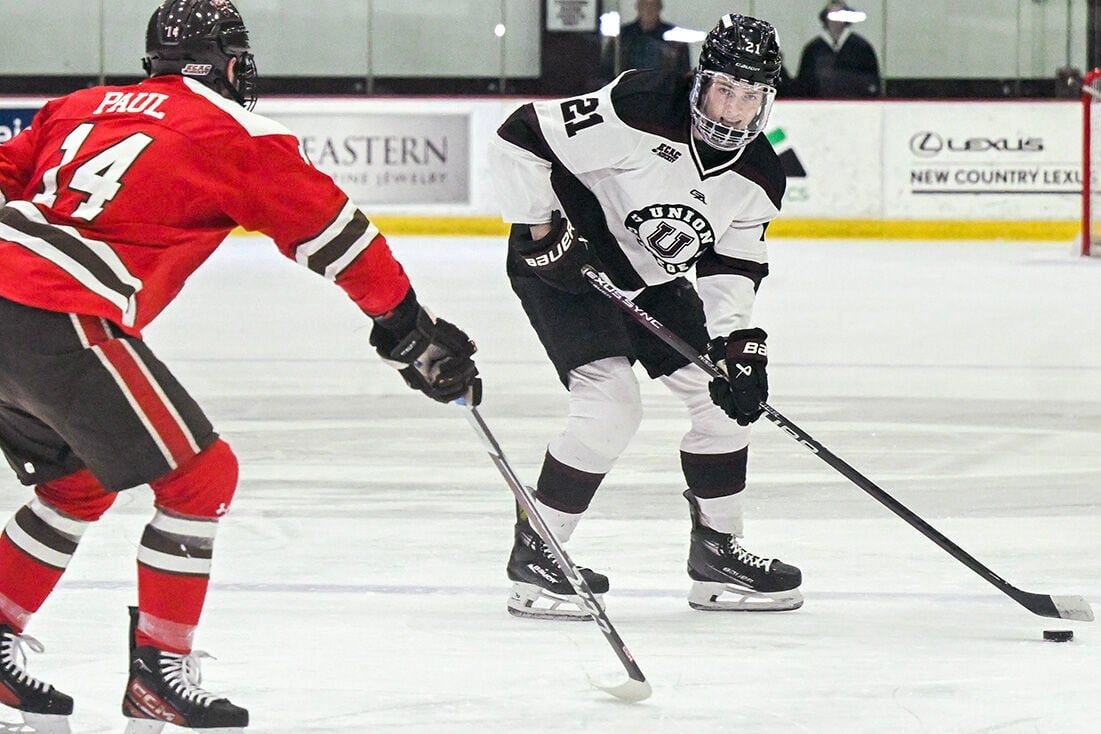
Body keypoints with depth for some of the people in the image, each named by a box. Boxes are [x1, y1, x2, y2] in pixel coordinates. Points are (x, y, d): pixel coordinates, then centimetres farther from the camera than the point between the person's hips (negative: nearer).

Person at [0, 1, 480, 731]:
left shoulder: (82, 106, 21)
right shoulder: (238, 134, 3)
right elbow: (336, 234, 7)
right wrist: (410, 329, 13)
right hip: (63, 321, -8)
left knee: (79, 480, 26)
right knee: (201, 476, 3)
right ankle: (158, 674, 4)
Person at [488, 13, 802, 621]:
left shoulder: (759, 178, -6)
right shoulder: (640, 110, -28)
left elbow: (731, 268, 0)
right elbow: (519, 140, -26)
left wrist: (739, 343, -16)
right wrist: (542, 234, -24)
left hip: (650, 282, 8)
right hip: (565, 267, -8)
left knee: (726, 394, 4)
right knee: (612, 403, -22)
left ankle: (717, 553, 18)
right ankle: (534, 556, -10)